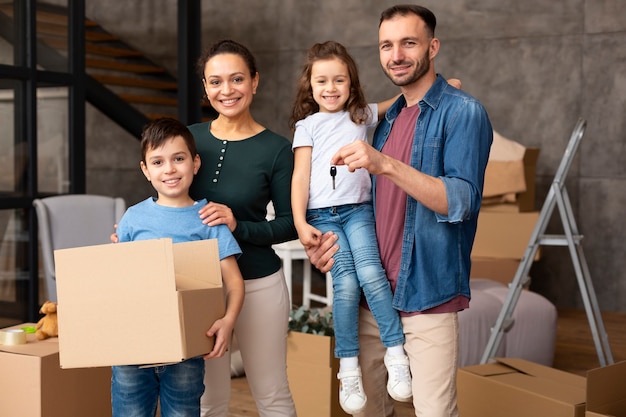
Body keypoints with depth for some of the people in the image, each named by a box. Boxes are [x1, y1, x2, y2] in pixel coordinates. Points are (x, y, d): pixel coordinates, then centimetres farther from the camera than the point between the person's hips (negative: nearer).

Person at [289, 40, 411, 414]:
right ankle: (349, 368, -6)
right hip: (322, 215, -1)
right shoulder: (307, 126, 10)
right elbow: (301, 176, 4)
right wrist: (300, 223, -6)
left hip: (358, 210, 1)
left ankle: (397, 354, -12)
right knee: (346, 283, -15)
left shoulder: (363, 116, 16)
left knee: (371, 273, -20)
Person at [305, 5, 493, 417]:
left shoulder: (463, 112, -8)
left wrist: (386, 165, -30)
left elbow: (460, 202, -20)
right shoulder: (389, 118, 14)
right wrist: (339, 236, 2)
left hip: (429, 294, -6)